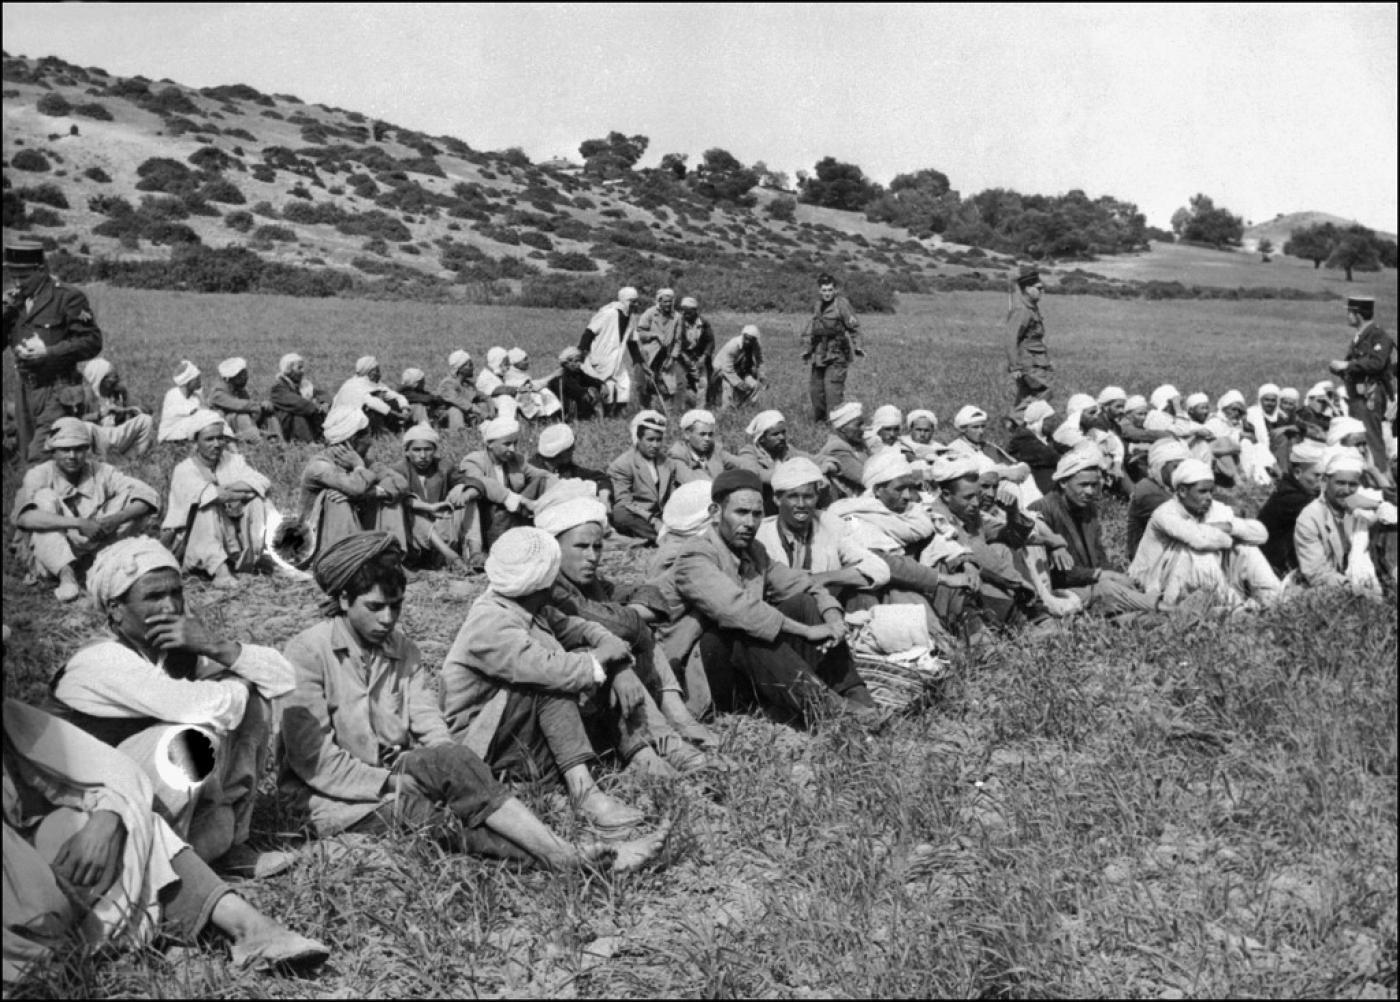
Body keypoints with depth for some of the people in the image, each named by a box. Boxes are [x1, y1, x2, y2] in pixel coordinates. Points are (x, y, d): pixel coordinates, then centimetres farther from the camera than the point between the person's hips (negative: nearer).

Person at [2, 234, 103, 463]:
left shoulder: (68, 297, -8)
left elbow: (91, 342, -11)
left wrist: (47, 352, -19)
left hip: (56, 391, -7)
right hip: (26, 390, 7)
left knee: (40, 460, -16)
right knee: (28, 458, 11)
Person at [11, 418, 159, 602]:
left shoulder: (100, 472, -3)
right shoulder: (39, 475, -10)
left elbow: (150, 496, -12)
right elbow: (24, 517, -31)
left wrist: (117, 519, -30)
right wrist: (78, 523, -39)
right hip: (44, 557, -2)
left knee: (133, 501, -10)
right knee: (45, 497, -25)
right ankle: (66, 577, -36)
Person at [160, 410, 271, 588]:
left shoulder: (233, 461, 6)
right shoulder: (184, 470, -7)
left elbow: (263, 482, -11)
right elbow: (196, 492, -29)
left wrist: (235, 488, -25)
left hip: (229, 537, 4)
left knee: (256, 500, -14)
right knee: (207, 507, -31)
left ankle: (250, 559, -15)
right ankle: (219, 570, -41)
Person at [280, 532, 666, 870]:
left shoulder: (403, 650, 12)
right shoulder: (307, 651, -6)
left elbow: (431, 728, 3)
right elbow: (311, 757, -13)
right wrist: (390, 782, -19)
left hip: (398, 785, 6)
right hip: (339, 804, -6)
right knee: (451, 760, -30)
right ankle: (565, 858, -36)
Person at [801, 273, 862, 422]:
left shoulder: (841, 303, -7)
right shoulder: (818, 305, 14)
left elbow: (854, 326, -9)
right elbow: (809, 330, 23)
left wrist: (856, 346, -16)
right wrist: (807, 349, 21)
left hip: (837, 355, -7)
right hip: (820, 354, 7)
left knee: (833, 387, -15)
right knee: (815, 387, 10)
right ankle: (819, 419, 24)